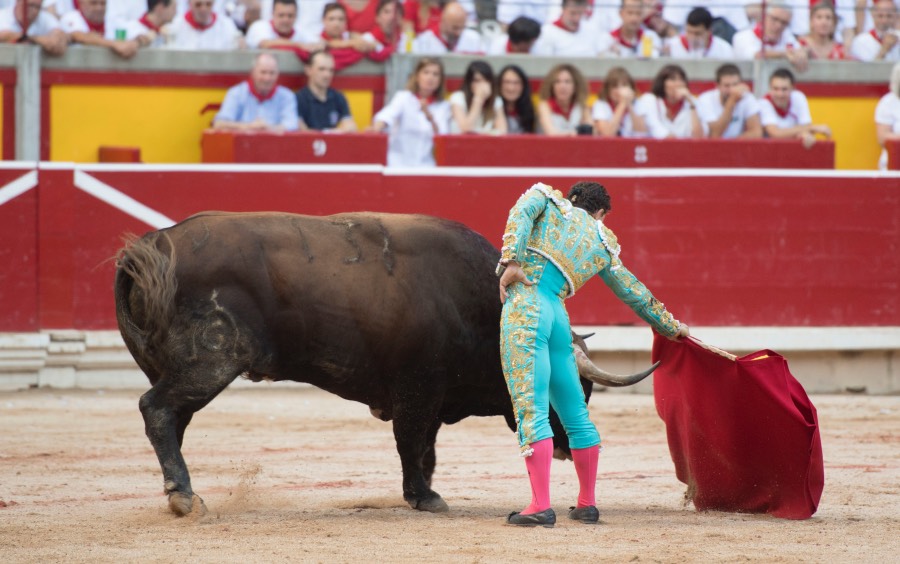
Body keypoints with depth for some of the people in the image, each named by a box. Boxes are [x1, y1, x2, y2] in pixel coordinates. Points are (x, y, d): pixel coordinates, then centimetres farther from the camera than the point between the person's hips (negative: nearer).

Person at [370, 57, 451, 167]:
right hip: (399, 163, -2)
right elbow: (387, 115, -18)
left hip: (426, 165, 2)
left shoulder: (443, 107, 10)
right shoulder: (403, 97, 3)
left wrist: (430, 117, -19)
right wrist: (375, 129, -41)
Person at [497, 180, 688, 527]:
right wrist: (670, 326, 44)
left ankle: (540, 507, -18)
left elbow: (521, 214, -7)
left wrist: (510, 261, -15)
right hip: (558, 316, 4)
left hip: (525, 307, -3)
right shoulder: (603, 244, 22)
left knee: (532, 409, -11)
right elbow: (634, 293, 30)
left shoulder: (547, 199, 17)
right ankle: (587, 504, 25)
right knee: (574, 412, 17)